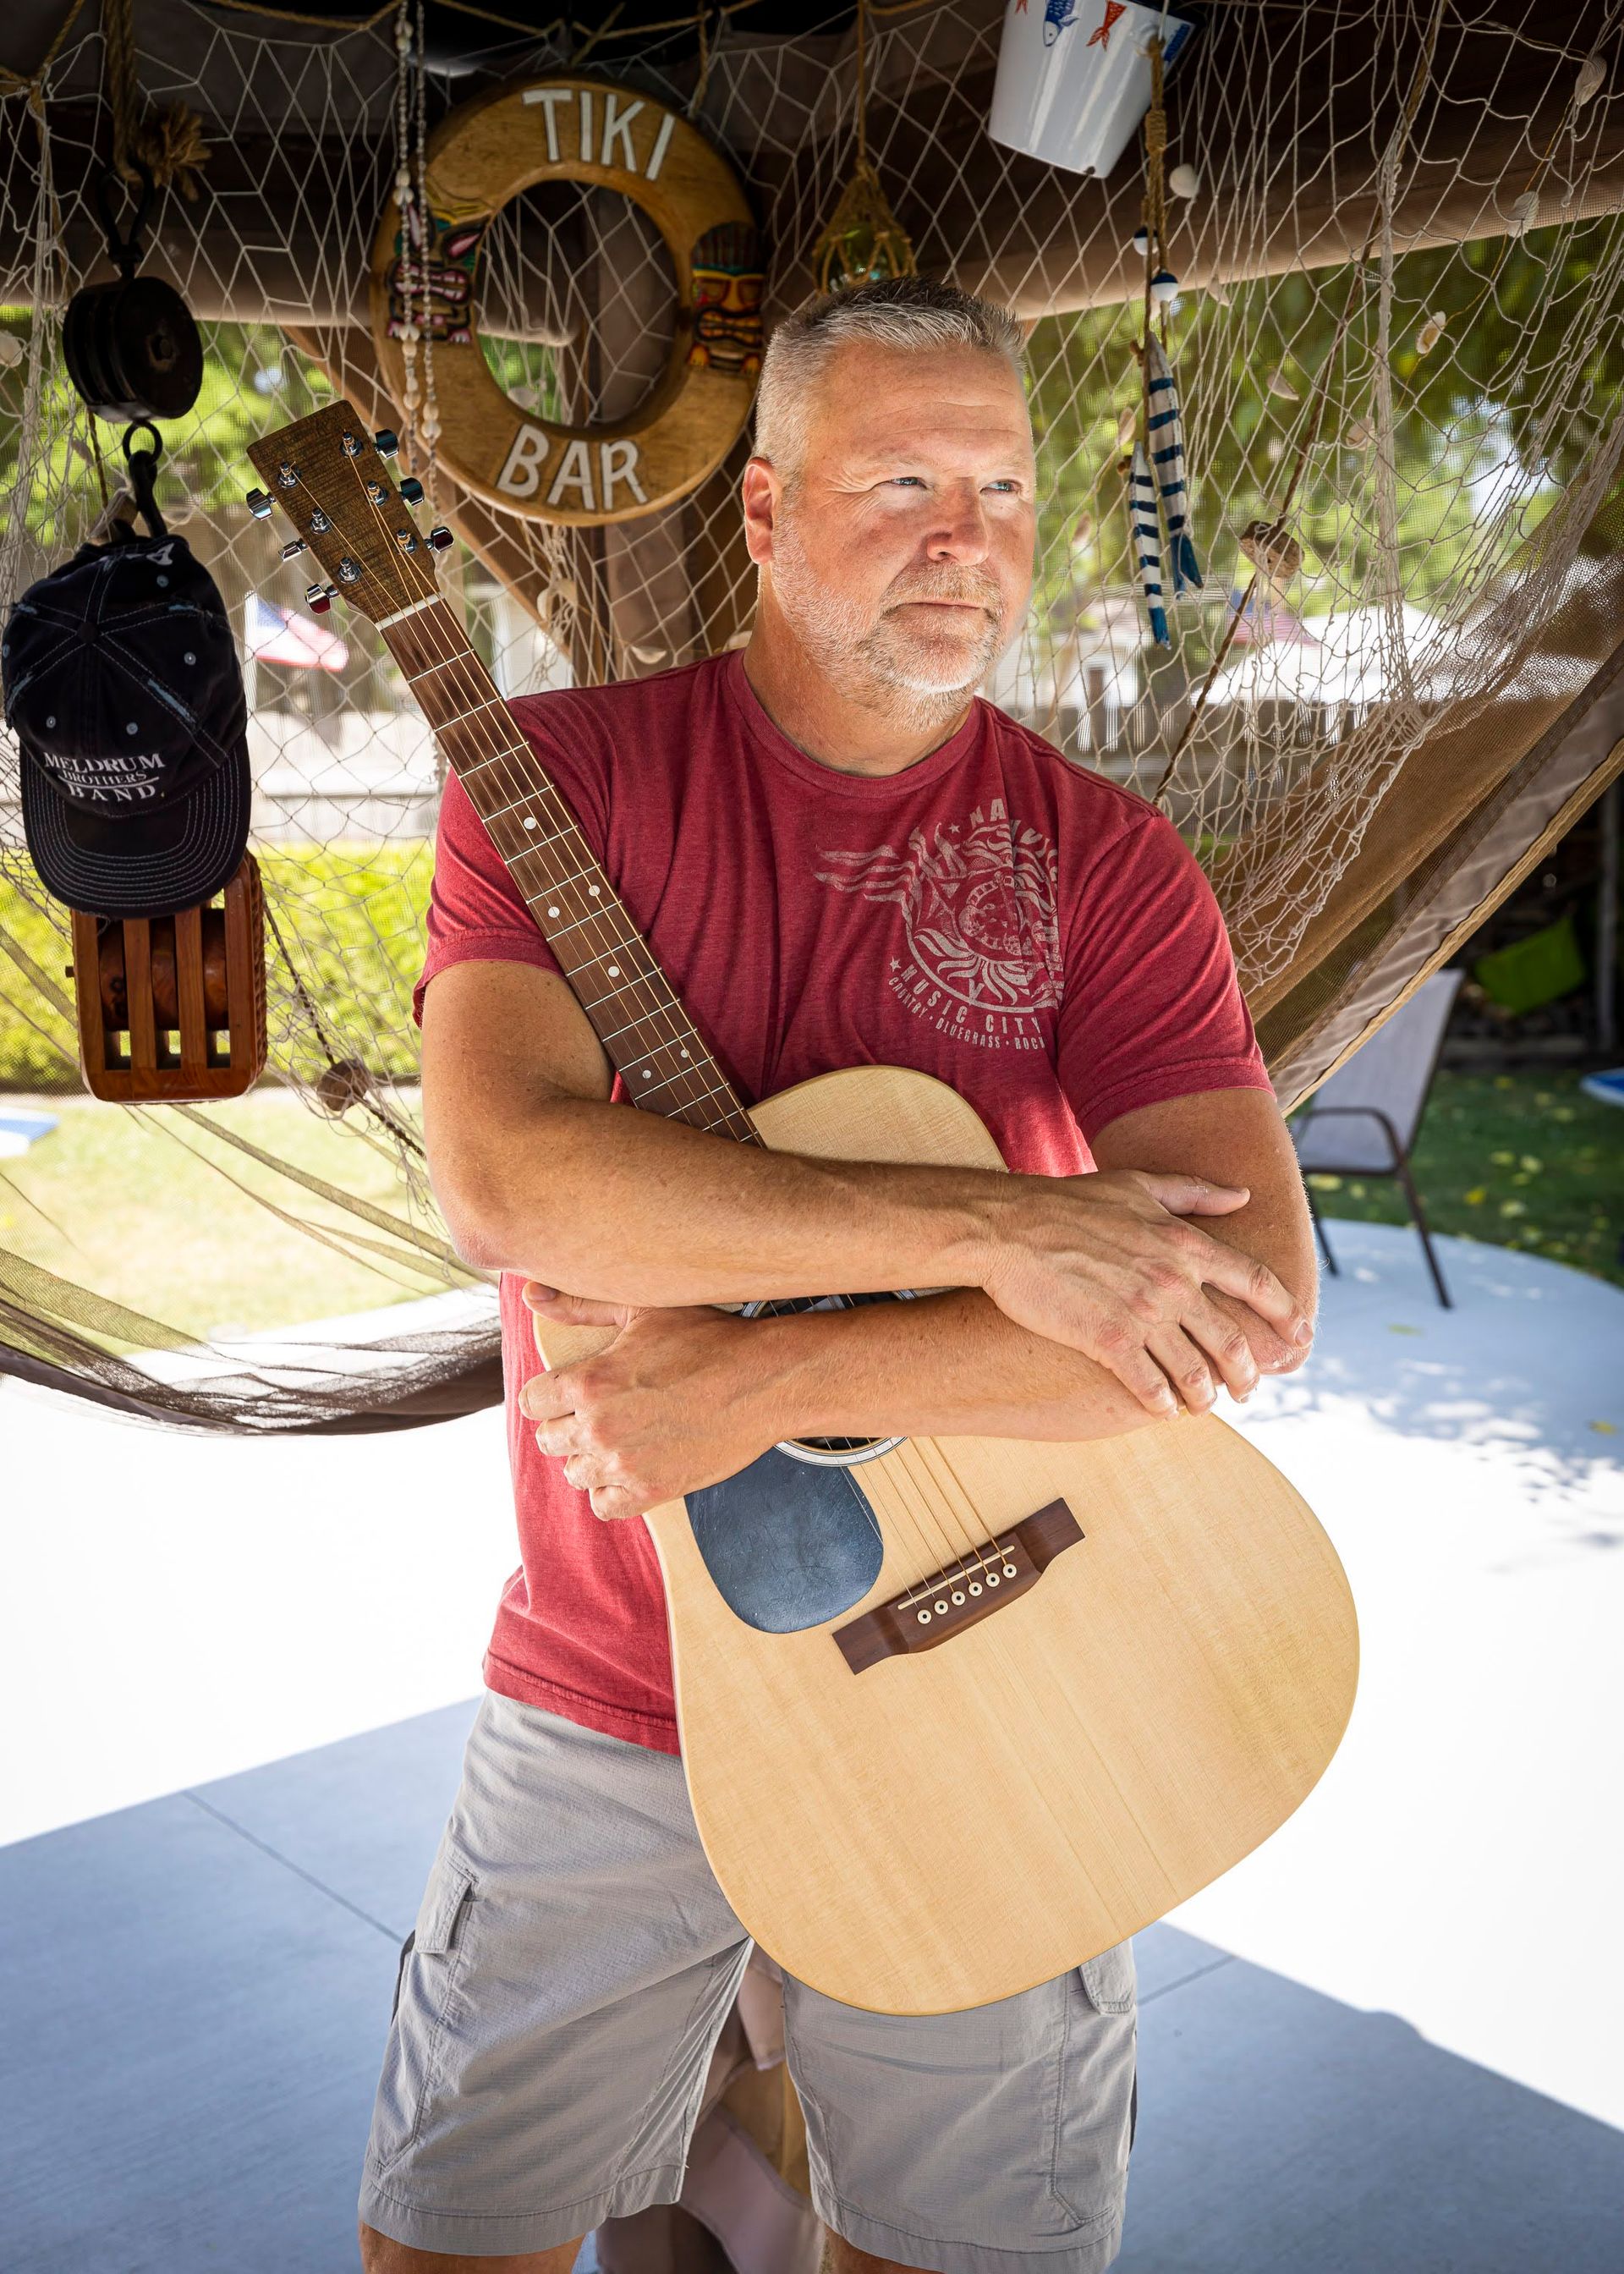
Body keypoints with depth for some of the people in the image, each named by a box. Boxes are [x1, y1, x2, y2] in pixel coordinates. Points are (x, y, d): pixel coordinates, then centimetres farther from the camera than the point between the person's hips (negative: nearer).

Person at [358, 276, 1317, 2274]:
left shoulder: (1106, 862, -6)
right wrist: (987, 1232, -28)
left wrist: (773, 1383, -25)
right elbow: (505, 1177, -23)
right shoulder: (566, 775, -7)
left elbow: (1257, 1298, -18)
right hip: (606, 1707, 0)